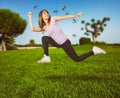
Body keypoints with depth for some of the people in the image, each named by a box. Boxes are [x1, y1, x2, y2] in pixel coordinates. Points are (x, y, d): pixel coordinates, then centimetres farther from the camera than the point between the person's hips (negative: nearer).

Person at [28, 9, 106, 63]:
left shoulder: (53, 19, -6)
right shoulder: (43, 28, 5)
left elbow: (65, 17, -12)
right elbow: (33, 29, -5)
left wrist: (75, 15, -24)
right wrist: (30, 17, 2)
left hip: (65, 43, -4)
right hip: (57, 43, 5)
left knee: (77, 59, -4)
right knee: (44, 38, -12)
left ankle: (94, 51, 13)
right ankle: (46, 57, -6)